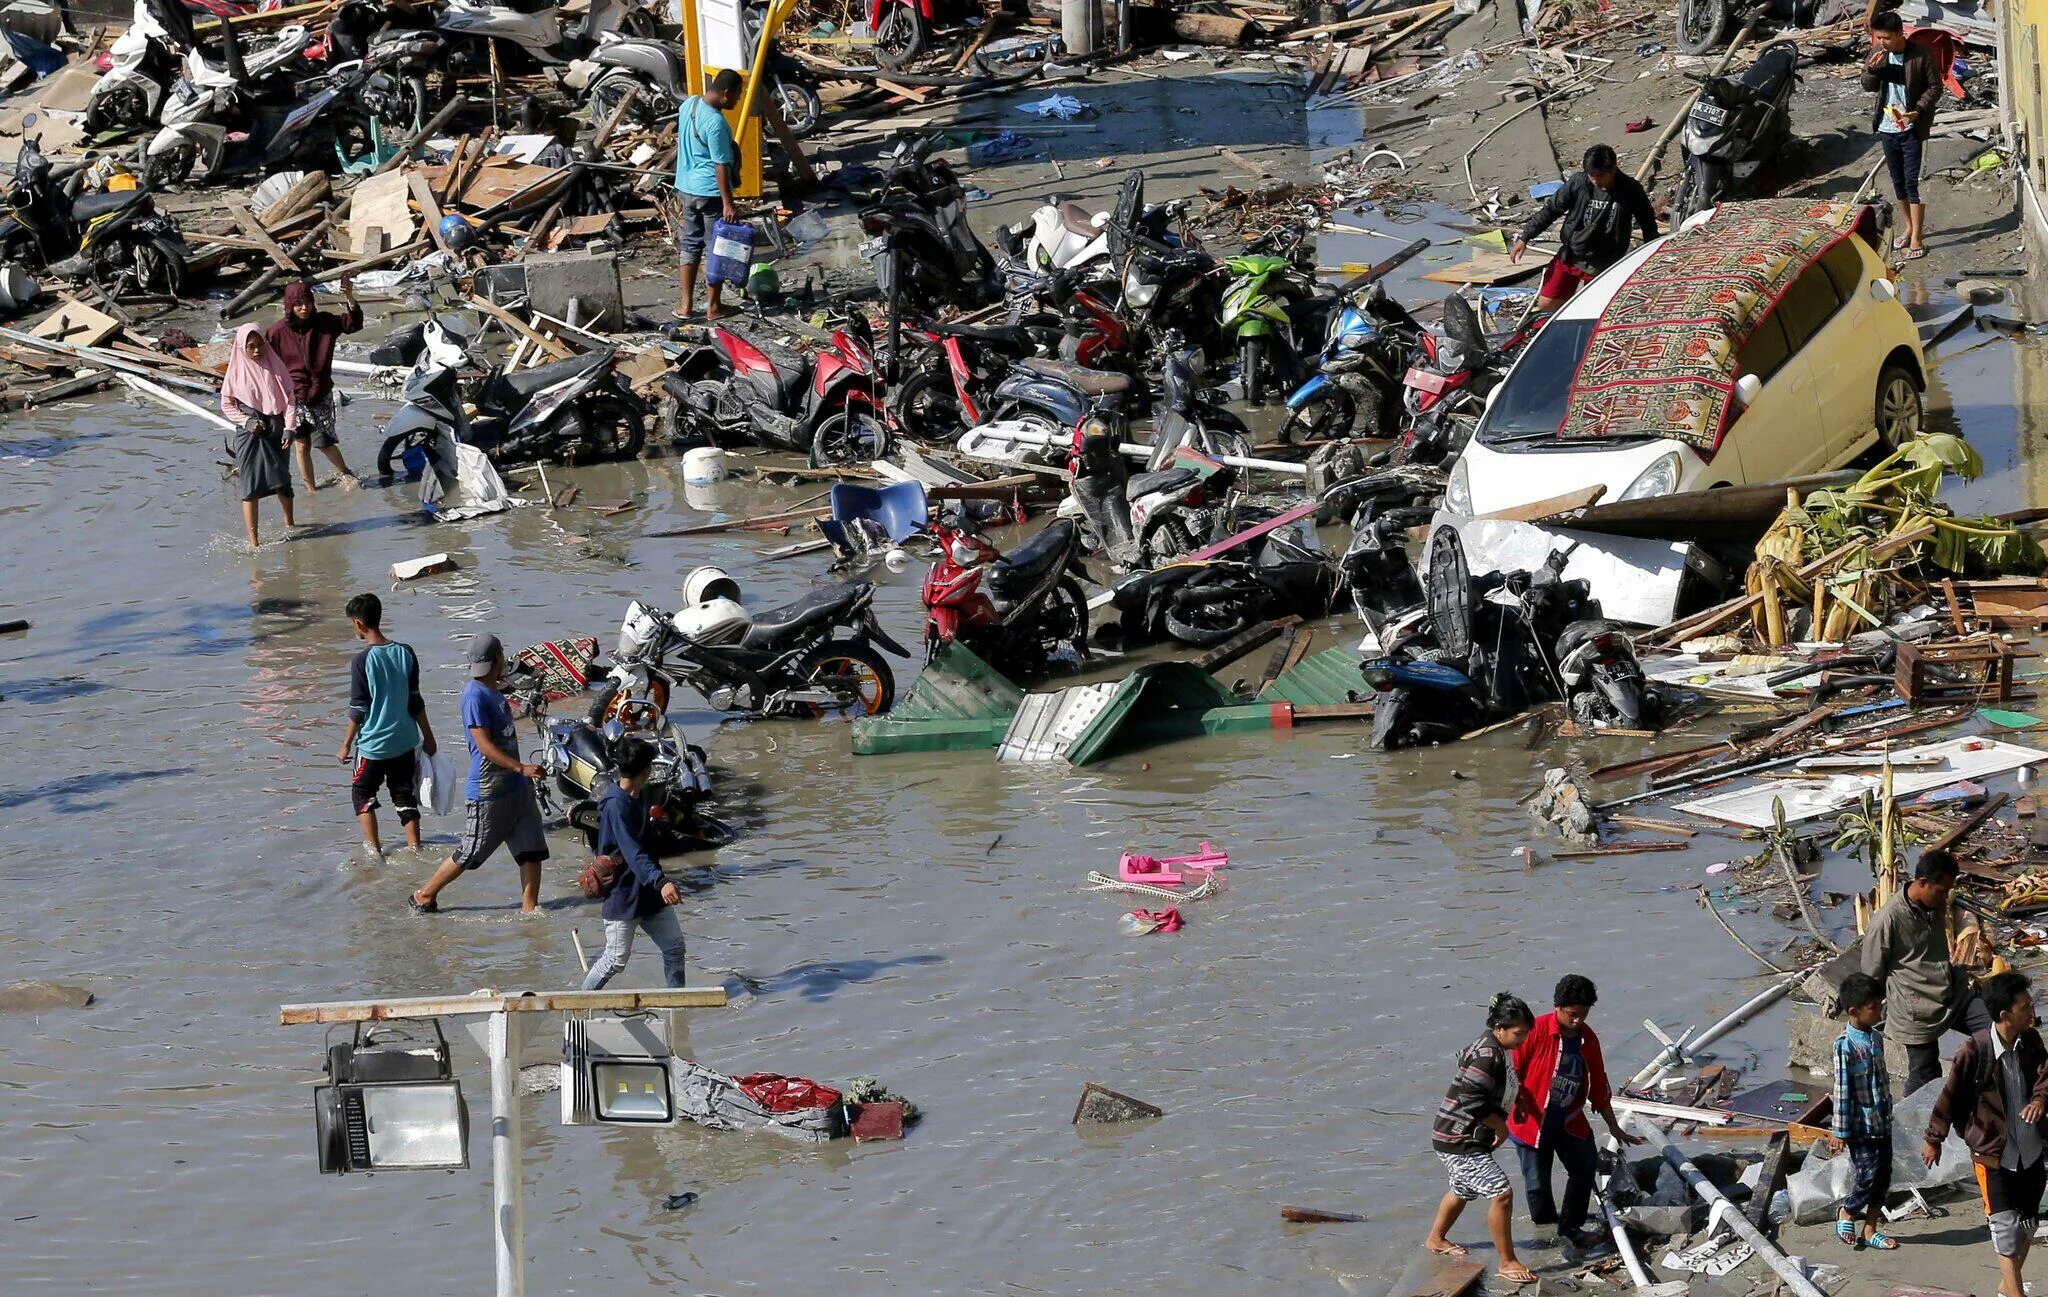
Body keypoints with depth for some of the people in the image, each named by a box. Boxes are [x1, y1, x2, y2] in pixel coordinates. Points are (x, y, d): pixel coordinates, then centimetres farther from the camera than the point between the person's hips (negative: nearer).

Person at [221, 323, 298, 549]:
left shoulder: (275, 367, 2)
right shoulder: (237, 371, -1)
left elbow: (289, 399, 2)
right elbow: (226, 404, 4)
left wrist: (288, 428, -9)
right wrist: (247, 422, -11)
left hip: (275, 432, 1)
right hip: (248, 435, -1)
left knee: (281, 482, 2)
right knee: (250, 487, -6)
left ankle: (289, 523, 31)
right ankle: (253, 541, -4)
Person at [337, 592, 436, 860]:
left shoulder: (362, 661, -17)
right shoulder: (406, 654, -3)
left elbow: (358, 710, -13)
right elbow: (416, 702, 4)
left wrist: (346, 745, -2)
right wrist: (428, 737, 14)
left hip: (373, 743, -4)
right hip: (404, 740, 4)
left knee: (362, 793, 13)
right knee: (404, 794, 16)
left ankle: (373, 848, 7)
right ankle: (414, 846, 14)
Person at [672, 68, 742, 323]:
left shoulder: (688, 104, 1)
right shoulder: (715, 123, -25)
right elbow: (721, 167, -23)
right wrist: (728, 204, -19)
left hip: (686, 188, 8)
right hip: (710, 192, -8)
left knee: (690, 244, 15)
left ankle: (686, 304, 19)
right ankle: (713, 306, 14)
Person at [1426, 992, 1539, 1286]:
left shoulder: (1494, 1051, 9)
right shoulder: (1487, 1056, -24)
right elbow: (1472, 1101, -30)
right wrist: (1501, 1126, -17)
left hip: (1469, 1139, 11)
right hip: (1460, 1142, -11)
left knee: (1463, 1191, 30)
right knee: (1501, 1193, -15)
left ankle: (1435, 1239, 52)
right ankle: (1508, 1263, -9)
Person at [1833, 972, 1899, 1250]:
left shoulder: (1877, 1037, 5)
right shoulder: (1845, 1045, -18)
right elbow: (1842, 1090, -16)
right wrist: (1841, 1131, -14)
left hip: (1882, 1122, 7)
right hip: (1860, 1125, -7)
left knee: (1883, 1176, 9)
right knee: (1867, 1175, -6)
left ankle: (1870, 1230, 19)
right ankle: (1846, 1216, 20)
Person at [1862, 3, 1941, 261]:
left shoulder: (1921, 54, -14)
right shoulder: (1878, 53, 1)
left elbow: (1934, 87, -8)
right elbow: (1868, 86, 7)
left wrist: (1918, 111, -21)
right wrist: (1872, 68, -15)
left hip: (1913, 128, -5)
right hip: (1888, 127, 5)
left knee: (1913, 181, -6)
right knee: (1898, 181, 15)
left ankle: (1916, 239, -5)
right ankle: (1909, 227, 32)